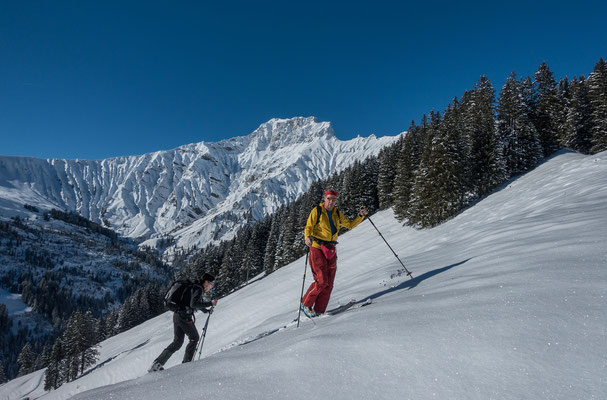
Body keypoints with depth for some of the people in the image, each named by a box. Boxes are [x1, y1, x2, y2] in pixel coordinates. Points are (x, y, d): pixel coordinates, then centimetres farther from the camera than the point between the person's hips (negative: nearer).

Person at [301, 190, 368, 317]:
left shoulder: (337, 213, 14)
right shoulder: (317, 211, -2)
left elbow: (350, 225, 23)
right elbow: (308, 227, -9)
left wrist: (360, 216, 9)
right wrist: (307, 237, -31)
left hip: (331, 250, 6)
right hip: (317, 248, -5)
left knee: (329, 284, 1)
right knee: (322, 280, -14)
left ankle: (318, 311, 11)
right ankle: (305, 304, 6)